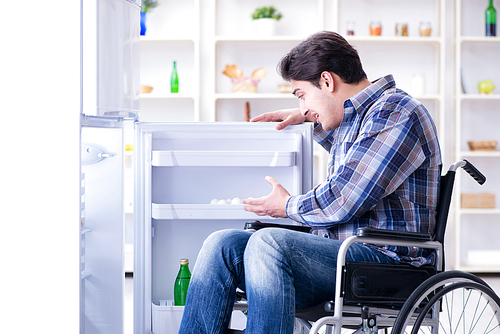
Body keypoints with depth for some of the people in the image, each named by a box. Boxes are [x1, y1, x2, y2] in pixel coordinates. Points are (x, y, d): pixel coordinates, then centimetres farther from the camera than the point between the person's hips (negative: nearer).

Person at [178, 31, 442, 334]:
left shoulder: (396, 113, -10)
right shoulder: (357, 116, 21)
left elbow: (342, 203, -19)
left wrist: (288, 206, 0)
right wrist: (308, 118, 37)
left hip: (385, 256, -9)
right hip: (341, 250, 9)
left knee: (268, 243, -33)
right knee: (222, 244, -9)